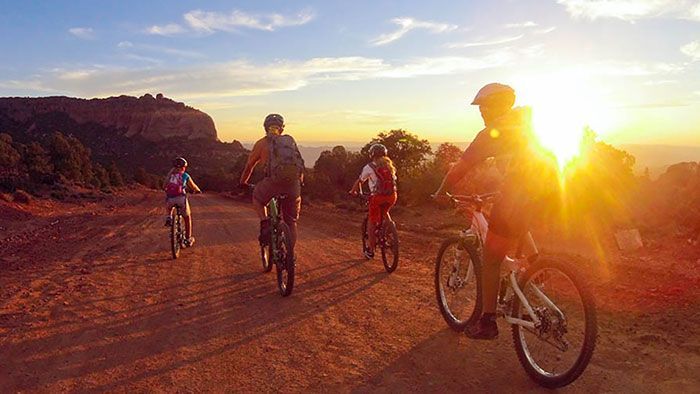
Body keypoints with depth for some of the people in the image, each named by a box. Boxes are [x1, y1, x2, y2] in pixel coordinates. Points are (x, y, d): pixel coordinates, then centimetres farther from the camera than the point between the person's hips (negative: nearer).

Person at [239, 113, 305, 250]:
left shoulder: (262, 143, 15)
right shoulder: (291, 141, 23)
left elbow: (249, 165, 24)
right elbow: (299, 163, 29)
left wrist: (243, 182, 40)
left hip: (273, 181, -3)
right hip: (294, 184, 3)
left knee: (257, 198, 30)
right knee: (291, 222, 17)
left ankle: (265, 224, 8)